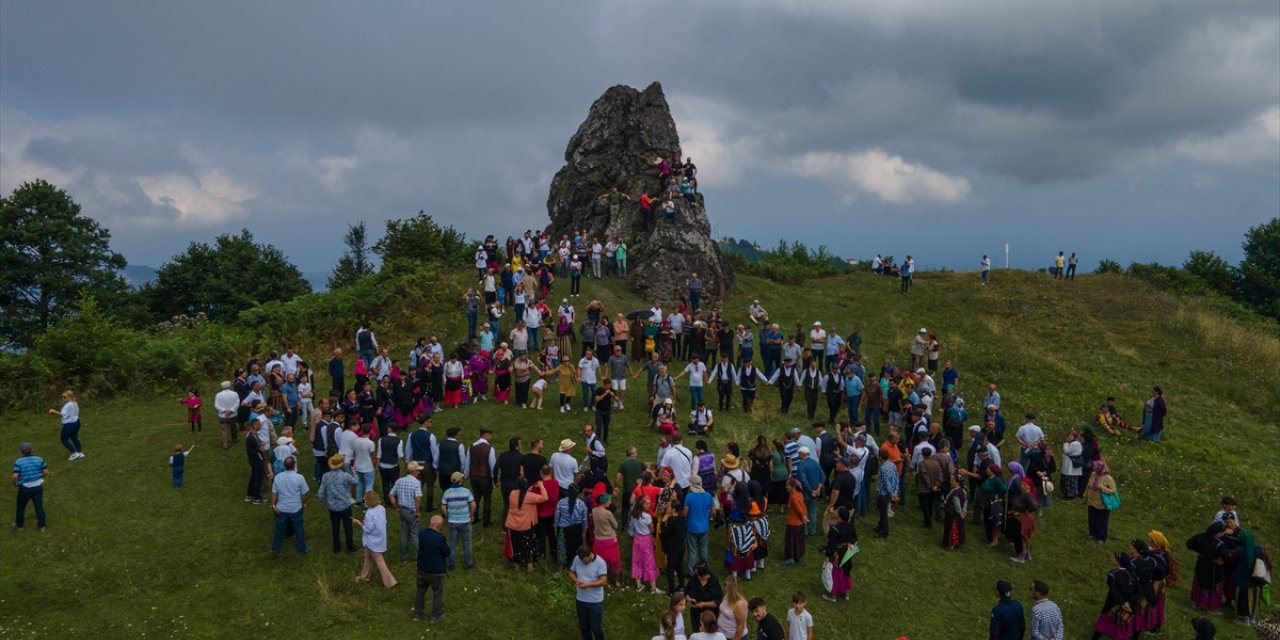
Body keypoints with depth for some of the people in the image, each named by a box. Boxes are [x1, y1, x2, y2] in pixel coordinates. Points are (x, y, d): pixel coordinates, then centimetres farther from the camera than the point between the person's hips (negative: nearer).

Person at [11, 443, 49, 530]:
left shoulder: (18, 462, -13)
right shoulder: (39, 459, -5)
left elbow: (15, 476, -20)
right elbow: (46, 472, -5)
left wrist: (15, 484, -1)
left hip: (24, 488, -2)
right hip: (38, 486, 2)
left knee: (21, 506, 19)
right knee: (39, 506, 12)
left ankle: (19, 524, 35)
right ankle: (42, 525, 19)